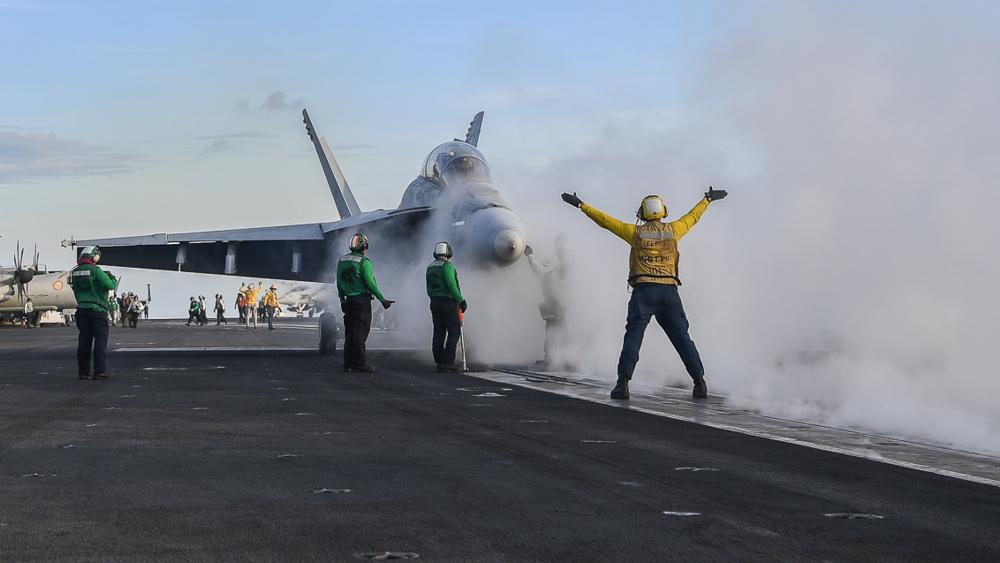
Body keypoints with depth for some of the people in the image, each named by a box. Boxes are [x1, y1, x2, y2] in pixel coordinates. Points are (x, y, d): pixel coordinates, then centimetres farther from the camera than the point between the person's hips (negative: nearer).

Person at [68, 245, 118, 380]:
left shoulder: (74, 272, 10)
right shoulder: (95, 270, -10)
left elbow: (76, 290, 17)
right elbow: (110, 286, -10)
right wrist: (114, 280, 11)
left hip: (82, 308, 6)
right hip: (97, 309, -6)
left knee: (84, 340, 9)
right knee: (100, 340, -4)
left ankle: (83, 371, 10)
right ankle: (100, 371, -9)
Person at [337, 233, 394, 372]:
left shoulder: (342, 260, 9)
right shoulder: (363, 261, -11)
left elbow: (339, 282, 14)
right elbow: (370, 283, -14)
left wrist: (342, 299, 22)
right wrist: (382, 299, -8)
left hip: (349, 299, 7)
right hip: (362, 298, -7)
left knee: (350, 332, 11)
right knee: (361, 332, -4)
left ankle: (348, 363, 11)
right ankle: (359, 363, -6)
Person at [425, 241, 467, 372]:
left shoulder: (430, 267, 13)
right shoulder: (447, 266, -12)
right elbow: (452, 286, -18)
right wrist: (461, 301, -11)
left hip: (434, 302, 8)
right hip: (448, 302, -8)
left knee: (439, 332, 8)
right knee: (454, 332, -5)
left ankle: (439, 363, 7)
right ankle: (448, 362, -11)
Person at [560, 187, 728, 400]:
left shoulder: (636, 232, 5)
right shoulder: (672, 230, 9)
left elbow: (605, 220, 7)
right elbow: (692, 217, 25)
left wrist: (581, 205, 15)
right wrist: (707, 199, 42)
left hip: (644, 289, -2)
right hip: (669, 290, 2)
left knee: (633, 336, -2)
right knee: (682, 337, 6)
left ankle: (623, 382, -14)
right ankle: (699, 382, 3)